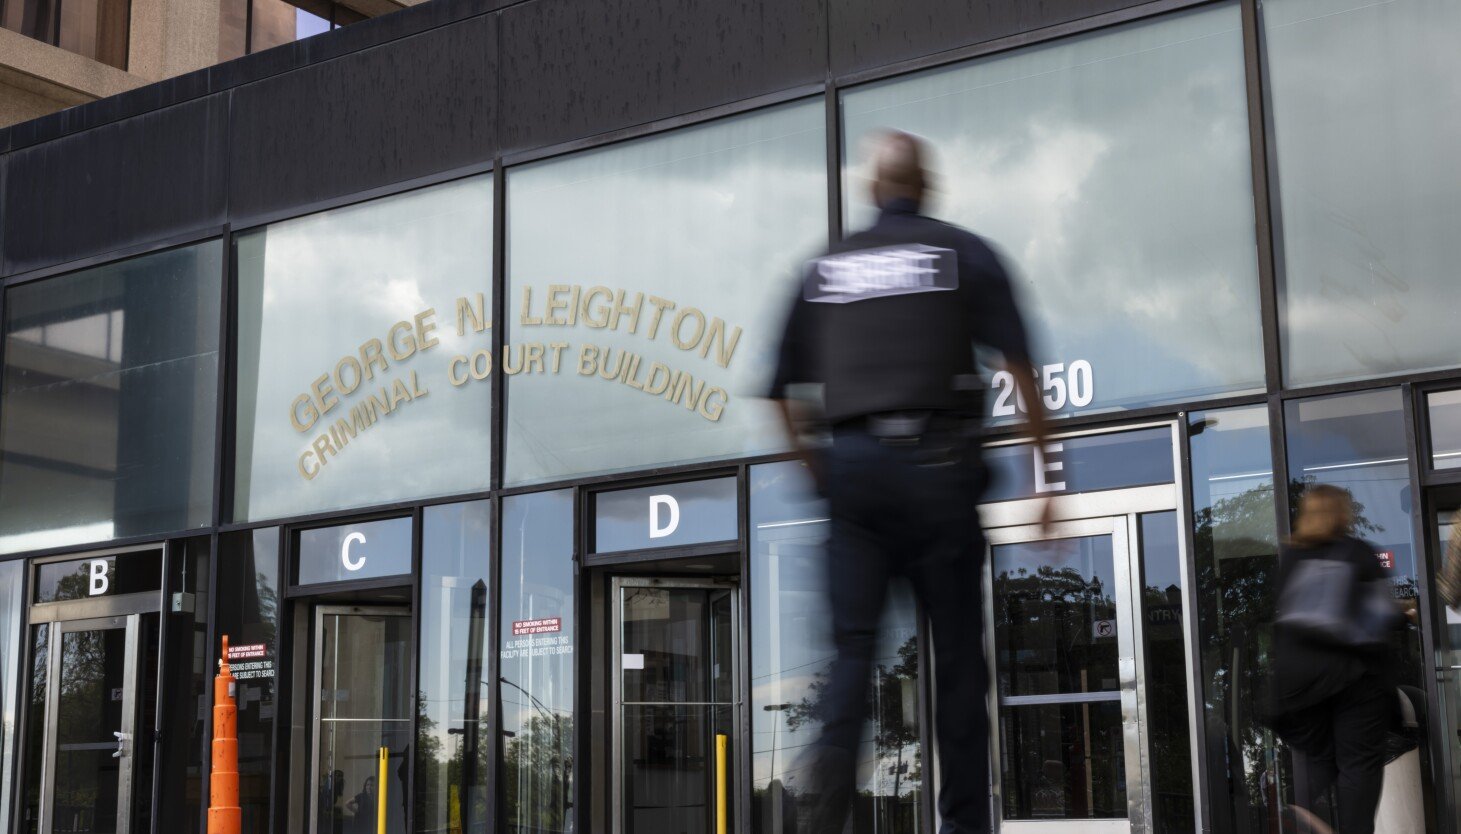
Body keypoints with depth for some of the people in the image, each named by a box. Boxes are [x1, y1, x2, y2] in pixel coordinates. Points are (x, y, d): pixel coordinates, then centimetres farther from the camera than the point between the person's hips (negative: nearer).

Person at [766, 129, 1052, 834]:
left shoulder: (826, 266, 14)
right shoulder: (963, 253, 7)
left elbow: (784, 391, 14)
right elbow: (1019, 364, -2)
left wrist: (817, 472, 24)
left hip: (852, 460, 2)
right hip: (936, 457, -2)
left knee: (852, 642, 2)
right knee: (957, 653, 5)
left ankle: (832, 757, -25)